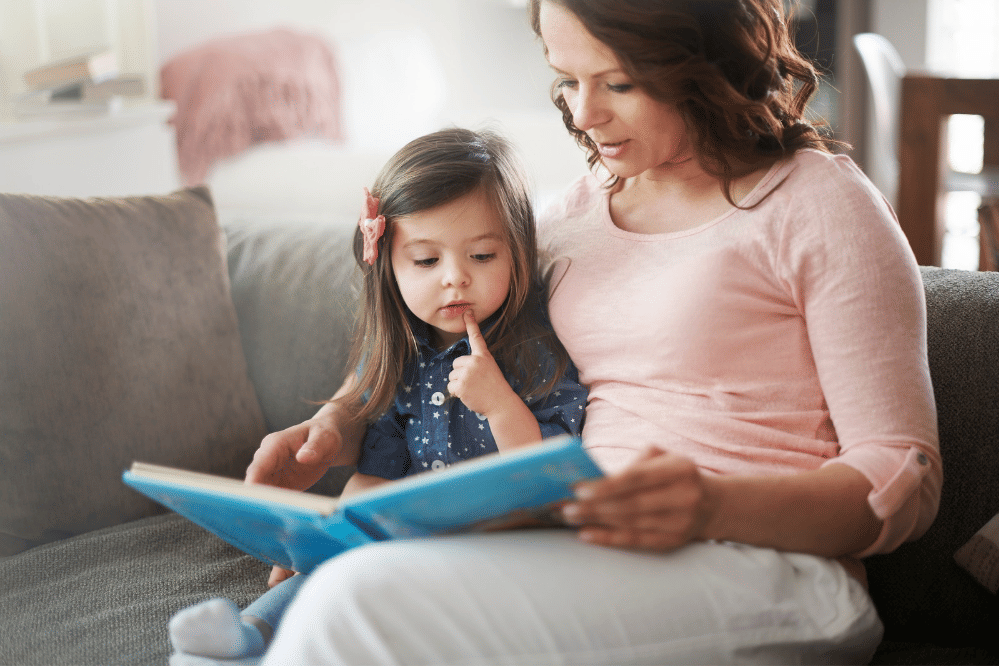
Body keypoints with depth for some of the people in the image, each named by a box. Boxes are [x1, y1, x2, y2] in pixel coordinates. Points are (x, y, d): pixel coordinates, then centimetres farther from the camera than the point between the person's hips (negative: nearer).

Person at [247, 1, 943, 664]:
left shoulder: (819, 203, 0)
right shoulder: (578, 209, 18)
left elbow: (908, 477, -6)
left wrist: (713, 505, -26)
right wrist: (338, 428, 5)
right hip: (597, 552, 6)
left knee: (362, 601, -28)